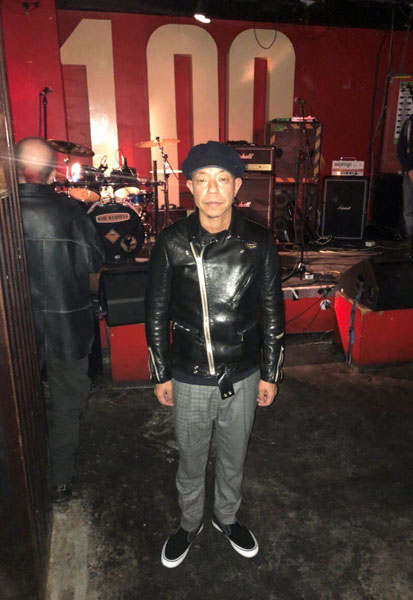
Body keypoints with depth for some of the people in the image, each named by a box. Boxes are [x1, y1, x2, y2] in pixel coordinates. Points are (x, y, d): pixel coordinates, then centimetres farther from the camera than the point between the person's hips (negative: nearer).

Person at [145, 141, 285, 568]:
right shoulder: (171, 244, -11)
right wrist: (160, 375, 0)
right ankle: (189, 524, 48)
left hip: (243, 378, 1)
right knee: (191, 462, 20)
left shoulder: (259, 243, -8)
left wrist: (271, 373, 3)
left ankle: (227, 517, 51)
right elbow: (156, 314, -3)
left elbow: (272, 313, 0)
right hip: (189, 380, -1)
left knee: (233, 459, 22)